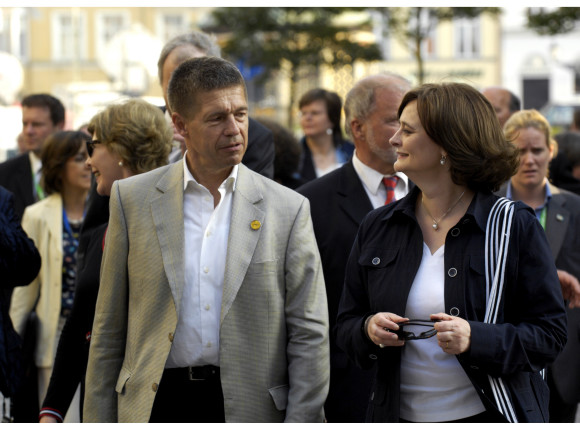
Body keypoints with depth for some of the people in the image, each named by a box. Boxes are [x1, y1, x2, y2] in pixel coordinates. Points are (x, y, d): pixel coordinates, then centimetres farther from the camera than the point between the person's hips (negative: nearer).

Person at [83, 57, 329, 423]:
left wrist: (301, 423, -5)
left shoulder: (288, 209, 2)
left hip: (251, 407, 0)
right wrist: (100, 421, 4)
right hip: (156, 406, 0)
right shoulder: (132, 199, 4)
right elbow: (109, 328, 7)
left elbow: (309, 333, 1)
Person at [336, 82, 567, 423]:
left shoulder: (514, 226, -7)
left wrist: (476, 338, -23)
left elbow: (551, 334, -8)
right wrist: (369, 329, -13)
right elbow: (345, 326, 10)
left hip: (489, 417, -3)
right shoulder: (377, 228, 6)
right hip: (400, 415, 3)